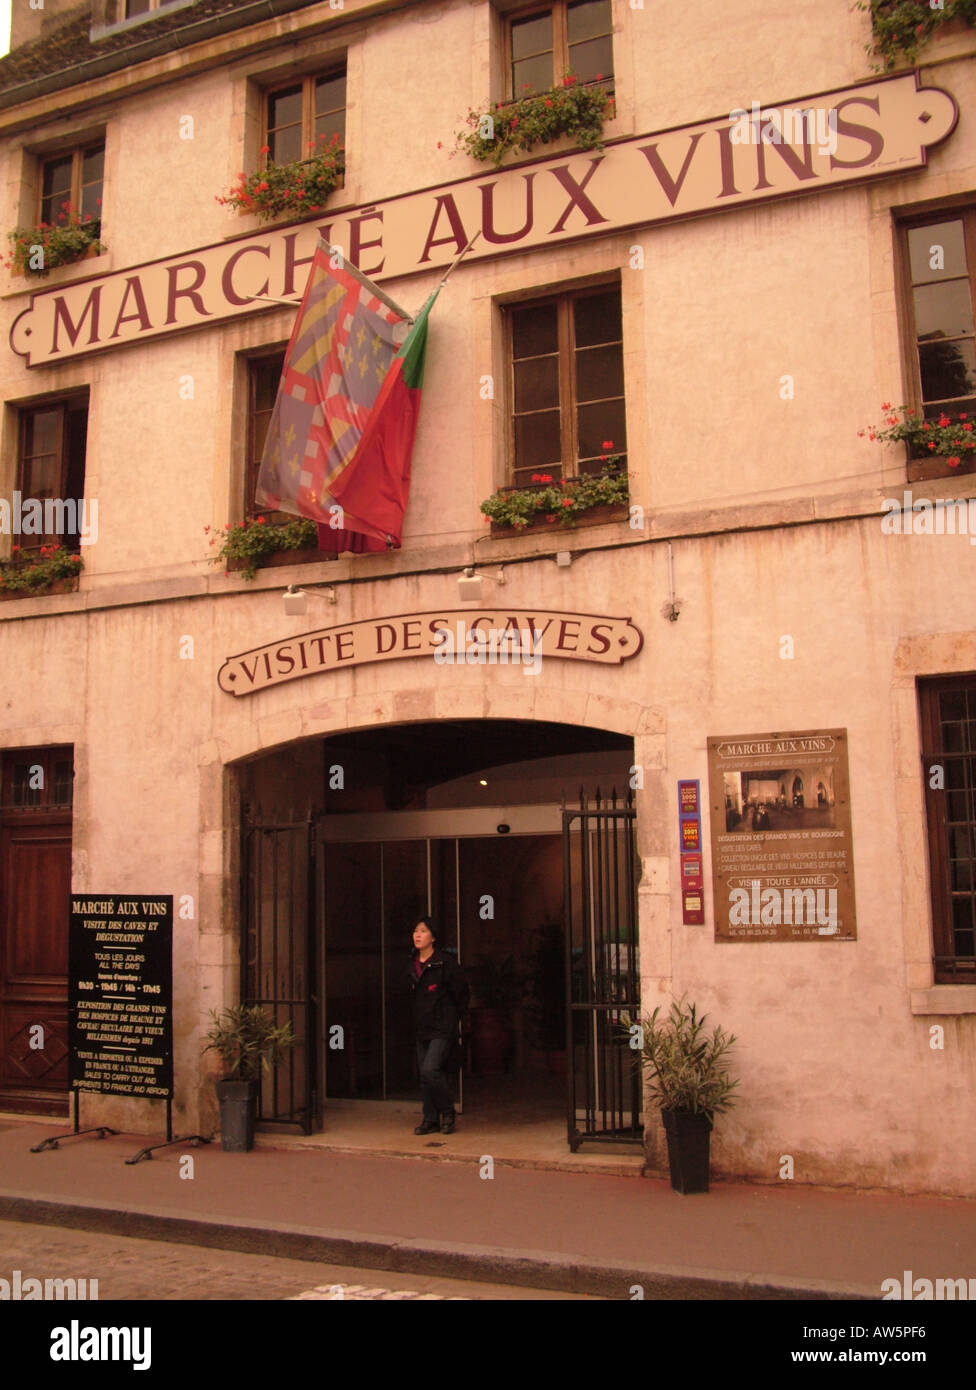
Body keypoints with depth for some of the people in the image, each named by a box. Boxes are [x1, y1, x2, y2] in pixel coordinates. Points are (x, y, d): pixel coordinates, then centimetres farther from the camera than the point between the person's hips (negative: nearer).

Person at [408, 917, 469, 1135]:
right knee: (425, 1075, 8)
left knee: (430, 1071, -17)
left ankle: (447, 1112, 3)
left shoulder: (445, 962, -11)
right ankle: (431, 1119, 18)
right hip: (422, 1029, 7)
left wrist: (452, 1017, 2)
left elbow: (461, 991, -5)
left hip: (442, 1029, -7)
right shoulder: (413, 965, 9)